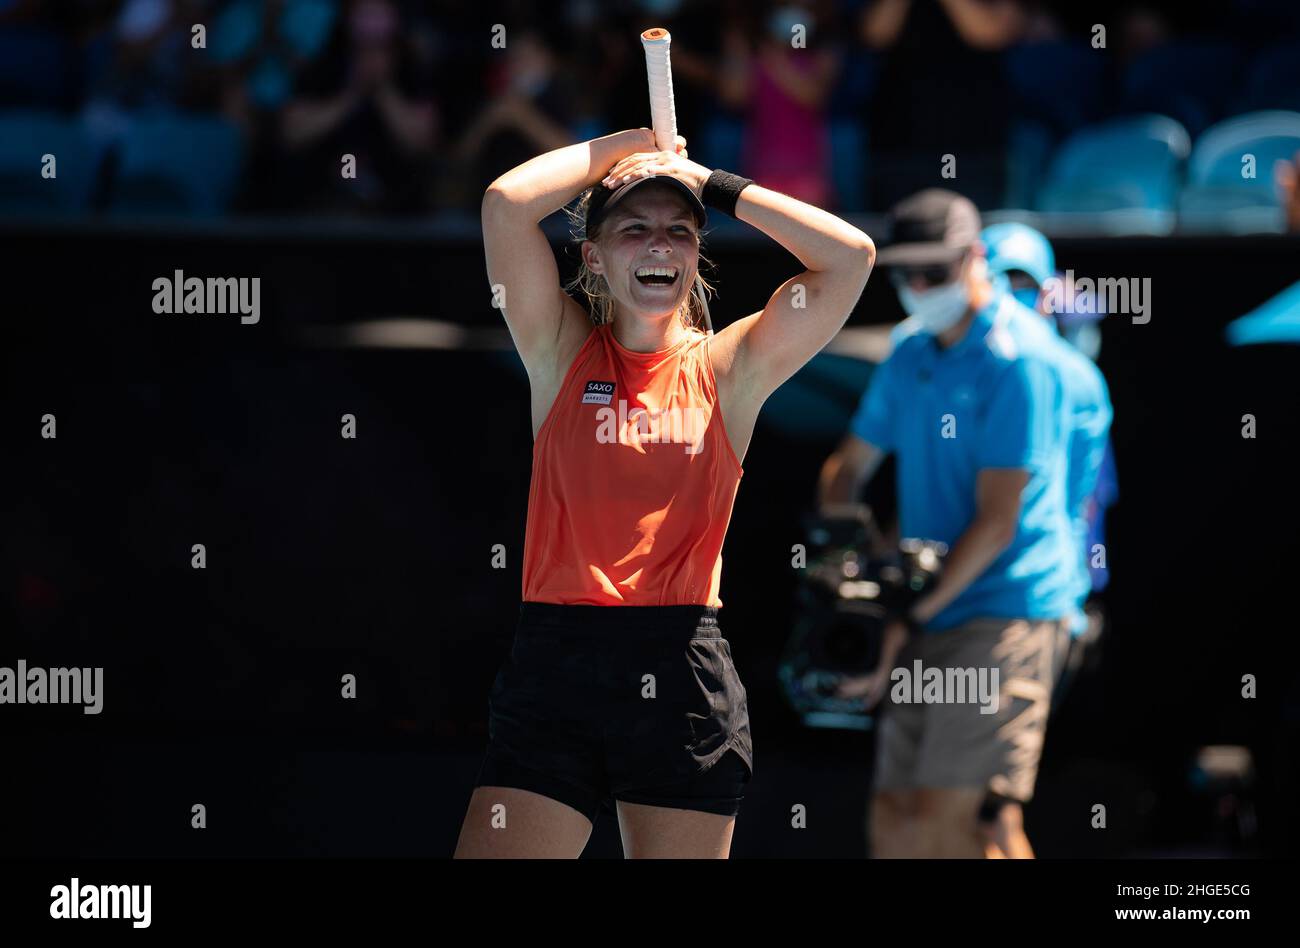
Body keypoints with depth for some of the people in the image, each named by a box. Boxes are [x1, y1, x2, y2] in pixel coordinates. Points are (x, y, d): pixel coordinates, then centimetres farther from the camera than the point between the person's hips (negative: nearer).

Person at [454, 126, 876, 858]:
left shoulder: (727, 371, 7)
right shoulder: (561, 353, 7)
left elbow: (850, 257, -3)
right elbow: (507, 203, -6)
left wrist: (716, 185, 4)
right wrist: (628, 146, 7)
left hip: (685, 677, 1)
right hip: (556, 662, -1)